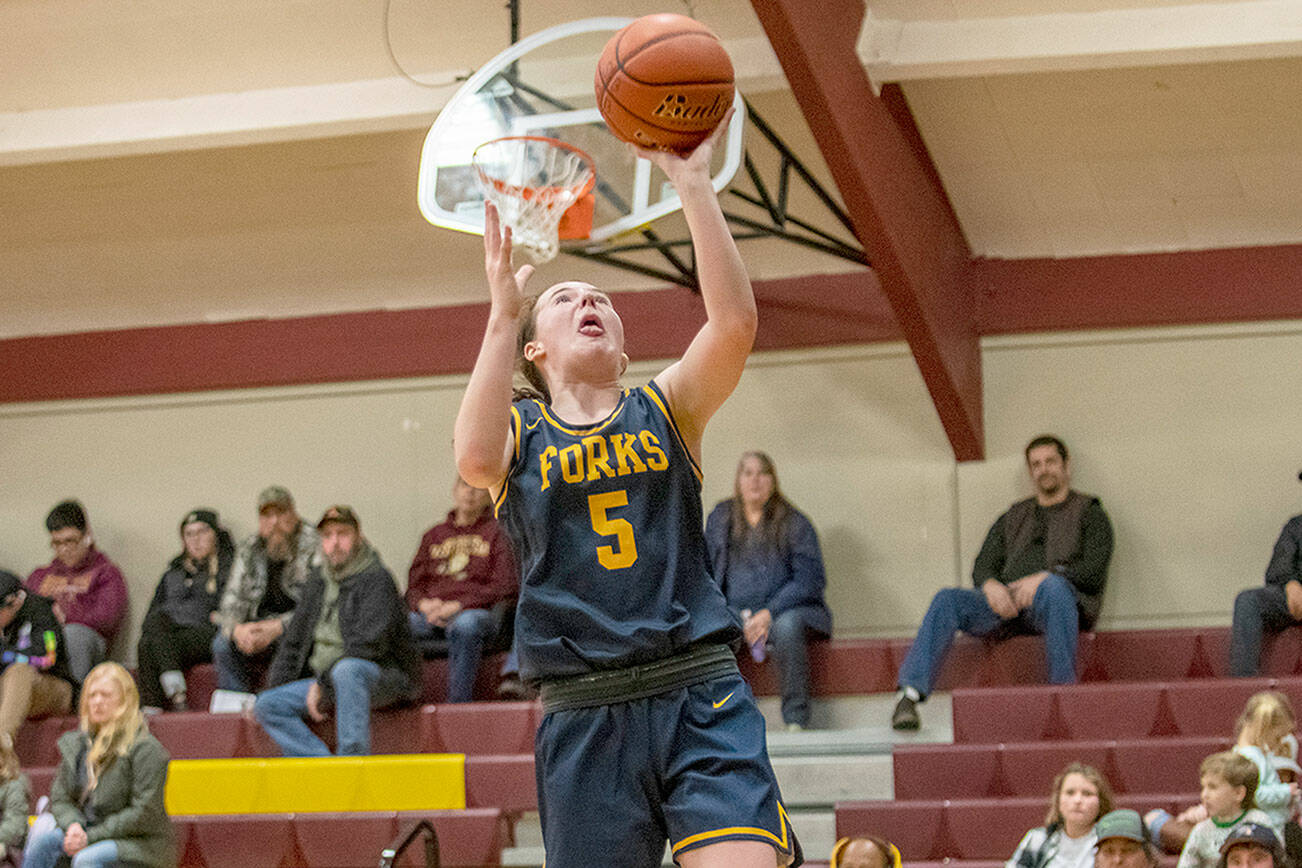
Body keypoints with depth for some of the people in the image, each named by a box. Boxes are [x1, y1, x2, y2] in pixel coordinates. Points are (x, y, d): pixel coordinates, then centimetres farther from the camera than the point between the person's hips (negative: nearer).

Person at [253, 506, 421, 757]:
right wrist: (276, 687, 10)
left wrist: (322, 685, -17)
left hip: (384, 677, -8)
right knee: (266, 705, -10)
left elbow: (369, 644, -18)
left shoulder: (376, 579, -8)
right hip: (326, 682, 8)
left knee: (347, 670, -40)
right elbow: (294, 641, 22)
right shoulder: (319, 582, 16)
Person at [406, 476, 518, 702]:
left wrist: (458, 606, -11)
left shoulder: (497, 533, 12)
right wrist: (425, 604, -5)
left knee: (465, 625, -41)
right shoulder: (434, 535, 25)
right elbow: (414, 583, 20)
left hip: (477, 611, -4)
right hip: (431, 613, 4)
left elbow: (503, 588, 1)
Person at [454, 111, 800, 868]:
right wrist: (504, 314, -13)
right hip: (585, 713, 0)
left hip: (700, 696, 0)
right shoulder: (519, 432, 12)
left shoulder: (666, 407, 13)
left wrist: (693, 184, -11)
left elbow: (735, 322, -7)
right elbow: (475, 457, -15)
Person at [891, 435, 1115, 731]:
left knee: (1054, 588, -40)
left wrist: (1044, 578, -16)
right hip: (1005, 603, 4)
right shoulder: (1013, 518, 30)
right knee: (946, 599, -24)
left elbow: (1094, 574, 1)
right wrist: (991, 585, -8)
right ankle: (910, 693, -36)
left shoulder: (1089, 513, 16)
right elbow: (983, 566, 18)